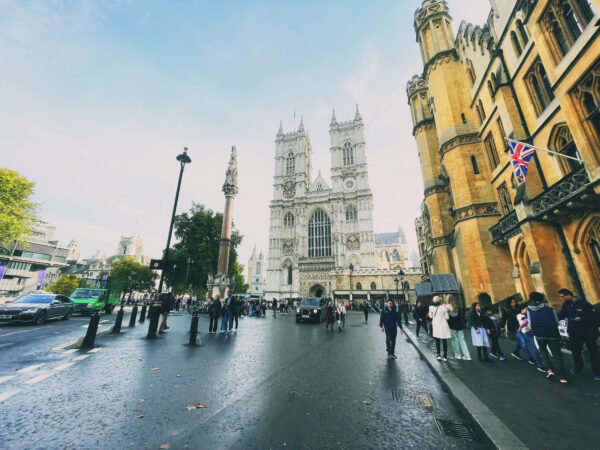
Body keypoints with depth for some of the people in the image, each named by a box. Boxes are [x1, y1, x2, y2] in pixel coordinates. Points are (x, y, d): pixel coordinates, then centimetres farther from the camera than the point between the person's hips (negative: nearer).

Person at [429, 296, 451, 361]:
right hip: (443, 325, -2)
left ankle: (438, 355, 12)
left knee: (437, 340, 14)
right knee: (444, 341, 10)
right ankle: (445, 356, 16)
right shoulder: (443, 307, -15)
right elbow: (447, 317, -5)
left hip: (435, 325, 2)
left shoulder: (431, 307, -8)